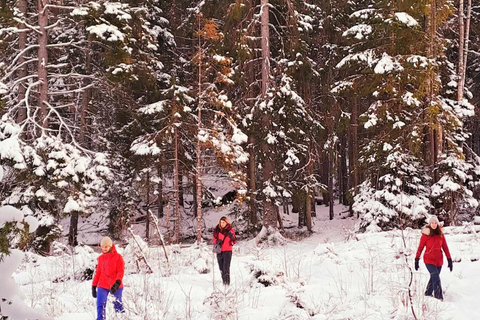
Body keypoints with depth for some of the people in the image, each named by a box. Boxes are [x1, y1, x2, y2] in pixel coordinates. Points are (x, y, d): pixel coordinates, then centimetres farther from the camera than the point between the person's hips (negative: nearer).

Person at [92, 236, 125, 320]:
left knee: (118, 306, 7)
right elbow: (98, 272, 16)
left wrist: (117, 282, -23)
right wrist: (94, 286, 13)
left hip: (115, 286, -3)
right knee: (100, 306, -10)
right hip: (102, 286, 3)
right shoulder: (101, 258, 10)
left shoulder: (118, 257, -2)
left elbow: (121, 271, -7)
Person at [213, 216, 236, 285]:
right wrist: (217, 241, -8)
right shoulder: (217, 230, 5)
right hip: (219, 251, 4)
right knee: (221, 268, 9)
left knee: (226, 268, -14)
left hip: (227, 251, -4)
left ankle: (227, 283, -15)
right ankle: (224, 282, 20)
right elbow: (214, 239, 13)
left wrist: (232, 237, -20)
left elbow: (234, 242, 1)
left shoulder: (230, 230, -1)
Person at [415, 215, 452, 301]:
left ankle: (428, 294, 32)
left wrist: (449, 260, 4)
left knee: (434, 278, 13)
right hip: (429, 260, -4)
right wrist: (416, 260, -1)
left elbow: (445, 247, 7)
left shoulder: (440, 234, 5)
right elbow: (420, 247, -1)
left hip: (439, 260, 4)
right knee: (436, 279, -15)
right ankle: (439, 298, -17)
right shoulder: (425, 234, -6)